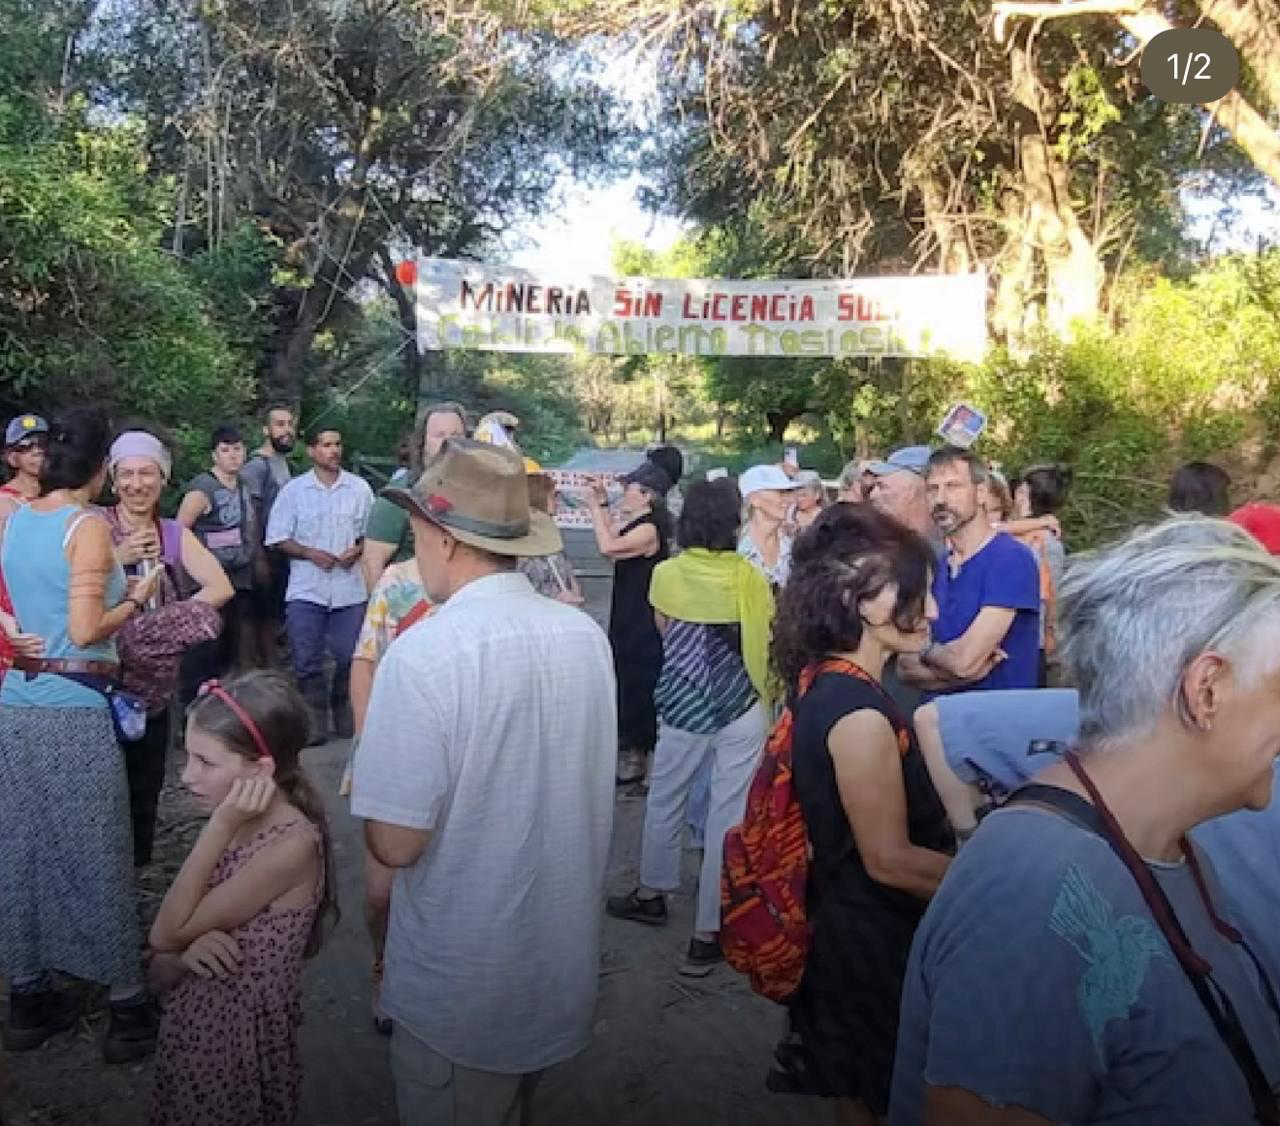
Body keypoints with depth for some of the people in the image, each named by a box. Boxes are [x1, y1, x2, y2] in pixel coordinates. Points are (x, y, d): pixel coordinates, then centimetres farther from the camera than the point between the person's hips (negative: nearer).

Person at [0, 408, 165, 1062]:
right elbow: (87, 630, -18)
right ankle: (127, 1006, 15)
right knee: (95, 853, 3)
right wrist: (138, 598, -3)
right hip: (75, 708, -7)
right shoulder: (87, 526, -12)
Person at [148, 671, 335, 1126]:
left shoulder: (293, 844, -24)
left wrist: (219, 829, -22)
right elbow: (162, 963, 4)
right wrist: (186, 952, -18)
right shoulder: (232, 824, 0)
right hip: (187, 1030, 7)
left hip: (242, 1039, -7)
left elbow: (166, 933, -19)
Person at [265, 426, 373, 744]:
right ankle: (314, 721, 14)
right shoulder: (293, 490, 3)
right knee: (307, 660, 3)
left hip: (350, 588, 1)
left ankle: (345, 717, 22)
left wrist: (357, 550, -10)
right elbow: (278, 539, 2)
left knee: (349, 657, 4)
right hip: (306, 589, 0)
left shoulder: (360, 488, 5)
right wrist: (311, 553, -13)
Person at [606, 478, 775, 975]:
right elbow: (766, 640, -3)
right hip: (741, 708, -1)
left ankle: (651, 894, 40)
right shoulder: (749, 578, -9)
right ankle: (708, 933, 11)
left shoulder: (666, 574, -4)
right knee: (728, 816, 5)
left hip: (681, 705, 2)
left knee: (664, 800, 21)